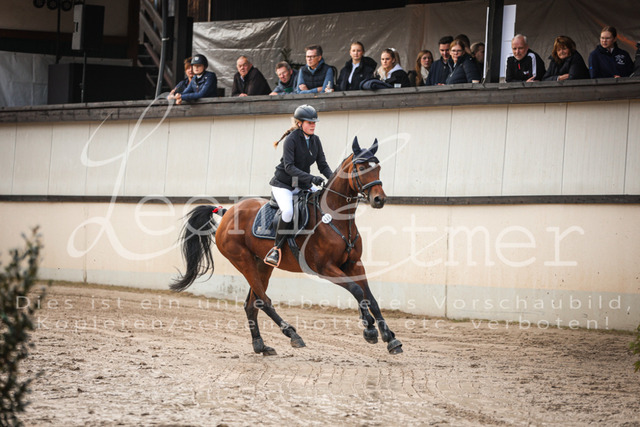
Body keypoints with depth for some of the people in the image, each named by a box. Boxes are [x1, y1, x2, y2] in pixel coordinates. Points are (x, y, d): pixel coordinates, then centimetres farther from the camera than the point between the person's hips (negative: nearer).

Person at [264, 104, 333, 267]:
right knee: (288, 211, -34)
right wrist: (311, 178, -37)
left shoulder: (315, 140, 4)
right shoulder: (291, 139, -17)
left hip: (302, 185, 7)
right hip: (283, 184, -7)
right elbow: (289, 167, -26)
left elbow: (323, 165, 5)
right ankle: (276, 248, -21)